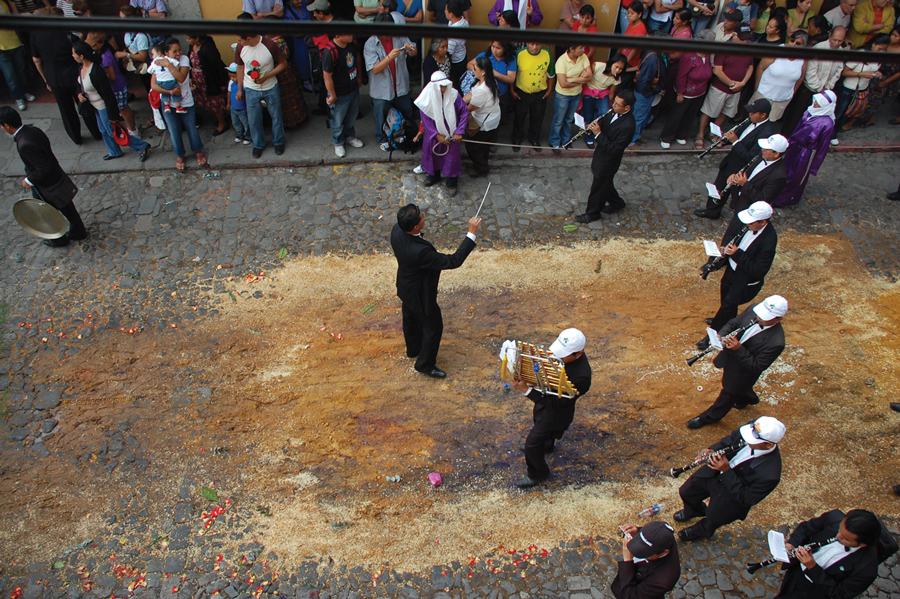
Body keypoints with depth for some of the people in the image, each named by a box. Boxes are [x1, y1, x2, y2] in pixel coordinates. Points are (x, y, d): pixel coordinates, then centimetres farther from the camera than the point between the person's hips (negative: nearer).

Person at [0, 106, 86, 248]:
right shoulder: (32, 129, -8)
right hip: (57, 176, 7)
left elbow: (43, 169, -31)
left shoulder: (24, 144, -33)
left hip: (45, 185, -7)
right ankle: (78, 231, 40)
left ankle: (58, 239, 35)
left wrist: (29, 181, -14)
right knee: (65, 205, 23)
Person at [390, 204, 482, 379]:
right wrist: (471, 234, -34)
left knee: (410, 318, 31)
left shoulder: (397, 230, -22)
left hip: (405, 288, 8)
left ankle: (413, 349, 59)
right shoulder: (419, 251, -45)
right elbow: (453, 261, -35)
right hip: (420, 295, -8)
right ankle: (425, 364, 37)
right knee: (433, 327, 17)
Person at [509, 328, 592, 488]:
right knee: (541, 426, 35)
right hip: (546, 398, 8)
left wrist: (526, 390, -40)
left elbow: (556, 402, -34)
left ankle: (538, 474, 37)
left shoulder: (581, 377, -41)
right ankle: (546, 446, 68)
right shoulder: (565, 352, -19)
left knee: (532, 444, 8)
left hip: (556, 413, -8)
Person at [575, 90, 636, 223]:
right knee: (605, 183, 29)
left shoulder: (627, 126, -33)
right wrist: (592, 127, -11)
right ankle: (616, 203, 52)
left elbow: (613, 149, -31)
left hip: (607, 163, -9)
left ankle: (593, 213, 36)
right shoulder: (615, 112, -8)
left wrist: (598, 134, -33)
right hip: (600, 156, 9)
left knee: (598, 188, 12)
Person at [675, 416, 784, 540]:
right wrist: (712, 450, -20)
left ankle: (700, 531, 59)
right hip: (713, 473, 5)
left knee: (713, 519, 21)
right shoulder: (755, 429, -25)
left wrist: (727, 471, -33)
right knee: (685, 492, 20)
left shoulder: (770, 474, -39)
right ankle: (694, 510, 57)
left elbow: (747, 499, -27)